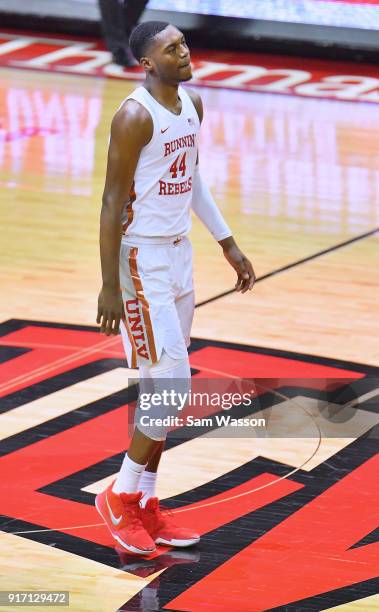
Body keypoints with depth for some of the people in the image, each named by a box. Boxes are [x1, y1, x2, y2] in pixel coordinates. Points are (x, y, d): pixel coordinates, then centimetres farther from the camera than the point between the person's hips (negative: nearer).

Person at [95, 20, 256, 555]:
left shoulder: (192, 104, 7)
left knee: (163, 387, 11)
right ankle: (120, 496, 5)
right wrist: (110, 286, -20)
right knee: (171, 383, -10)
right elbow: (113, 201, -18)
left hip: (179, 251, 9)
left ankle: (145, 507, 19)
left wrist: (228, 244, 19)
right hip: (142, 258, -9)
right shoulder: (135, 115, -19)